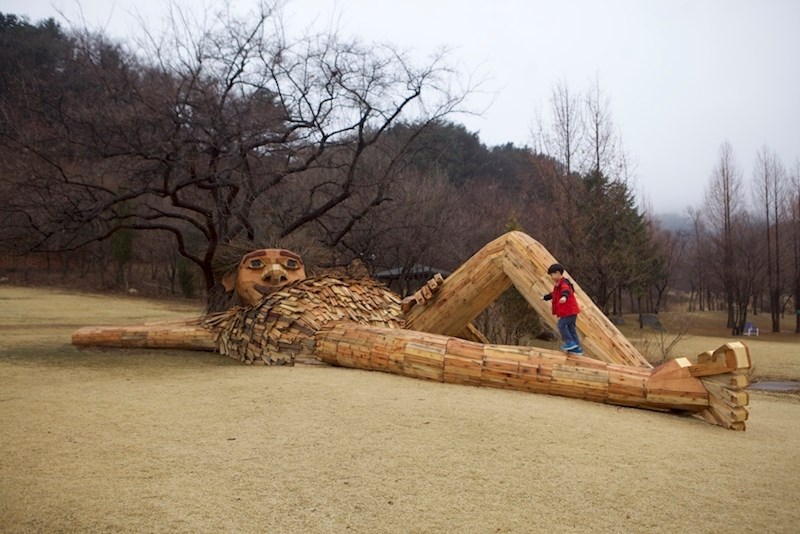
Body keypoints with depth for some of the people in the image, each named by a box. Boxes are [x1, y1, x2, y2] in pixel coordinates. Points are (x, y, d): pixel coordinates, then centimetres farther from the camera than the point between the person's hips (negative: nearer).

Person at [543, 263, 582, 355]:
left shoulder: (563, 282, -14)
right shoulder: (559, 284, 20)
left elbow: (566, 290, -38)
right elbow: (554, 294, 38)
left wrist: (564, 296, -59)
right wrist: (545, 297, 48)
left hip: (569, 310, -11)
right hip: (571, 310, 11)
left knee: (561, 325, -8)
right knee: (571, 328, 11)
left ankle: (570, 343, -6)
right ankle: (577, 348, 13)